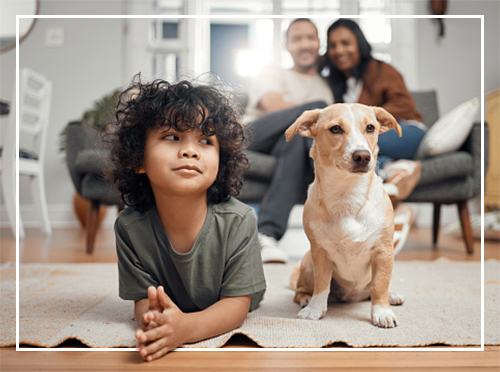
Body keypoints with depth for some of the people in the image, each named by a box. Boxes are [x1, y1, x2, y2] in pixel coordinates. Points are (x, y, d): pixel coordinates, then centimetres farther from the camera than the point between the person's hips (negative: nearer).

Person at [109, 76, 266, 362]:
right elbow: (143, 298, -15)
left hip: (230, 331, 0)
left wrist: (186, 327, -46)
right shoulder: (130, 227, -20)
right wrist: (151, 319, -42)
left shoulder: (238, 221, -26)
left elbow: (237, 304, -24)